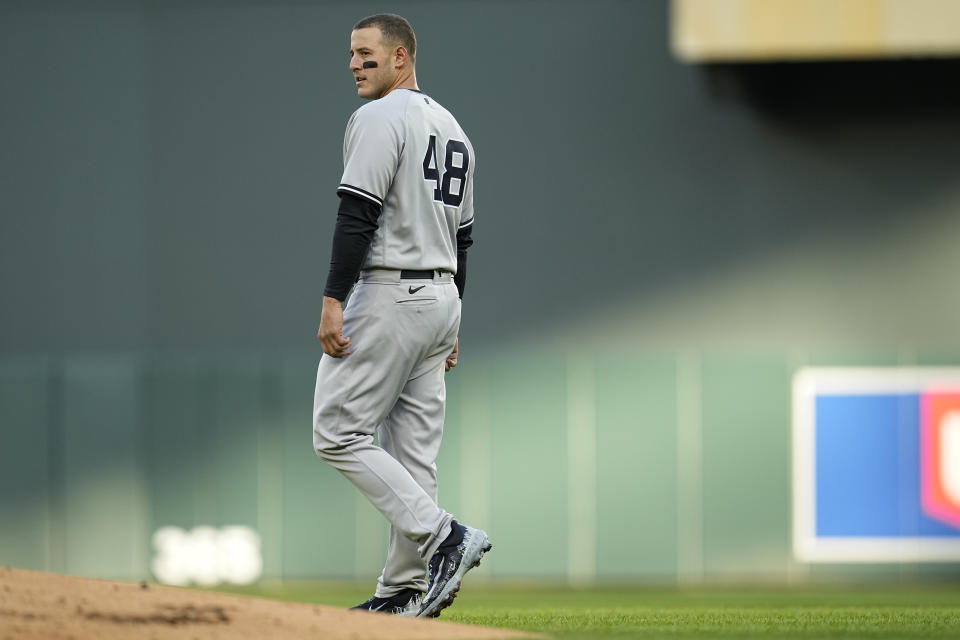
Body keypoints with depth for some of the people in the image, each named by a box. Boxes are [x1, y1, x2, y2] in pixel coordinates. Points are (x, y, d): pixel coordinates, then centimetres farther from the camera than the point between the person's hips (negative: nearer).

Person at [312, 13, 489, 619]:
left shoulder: (381, 118, -11)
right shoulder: (452, 127, 18)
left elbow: (358, 214, -21)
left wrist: (332, 302, -23)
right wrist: (451, 325, 23)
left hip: (389, 295, -9)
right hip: (441, 297, 9)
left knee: (338, 433, -5)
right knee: (412, 449, 9)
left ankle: (444, 537, -15)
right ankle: (408, 589, 9)